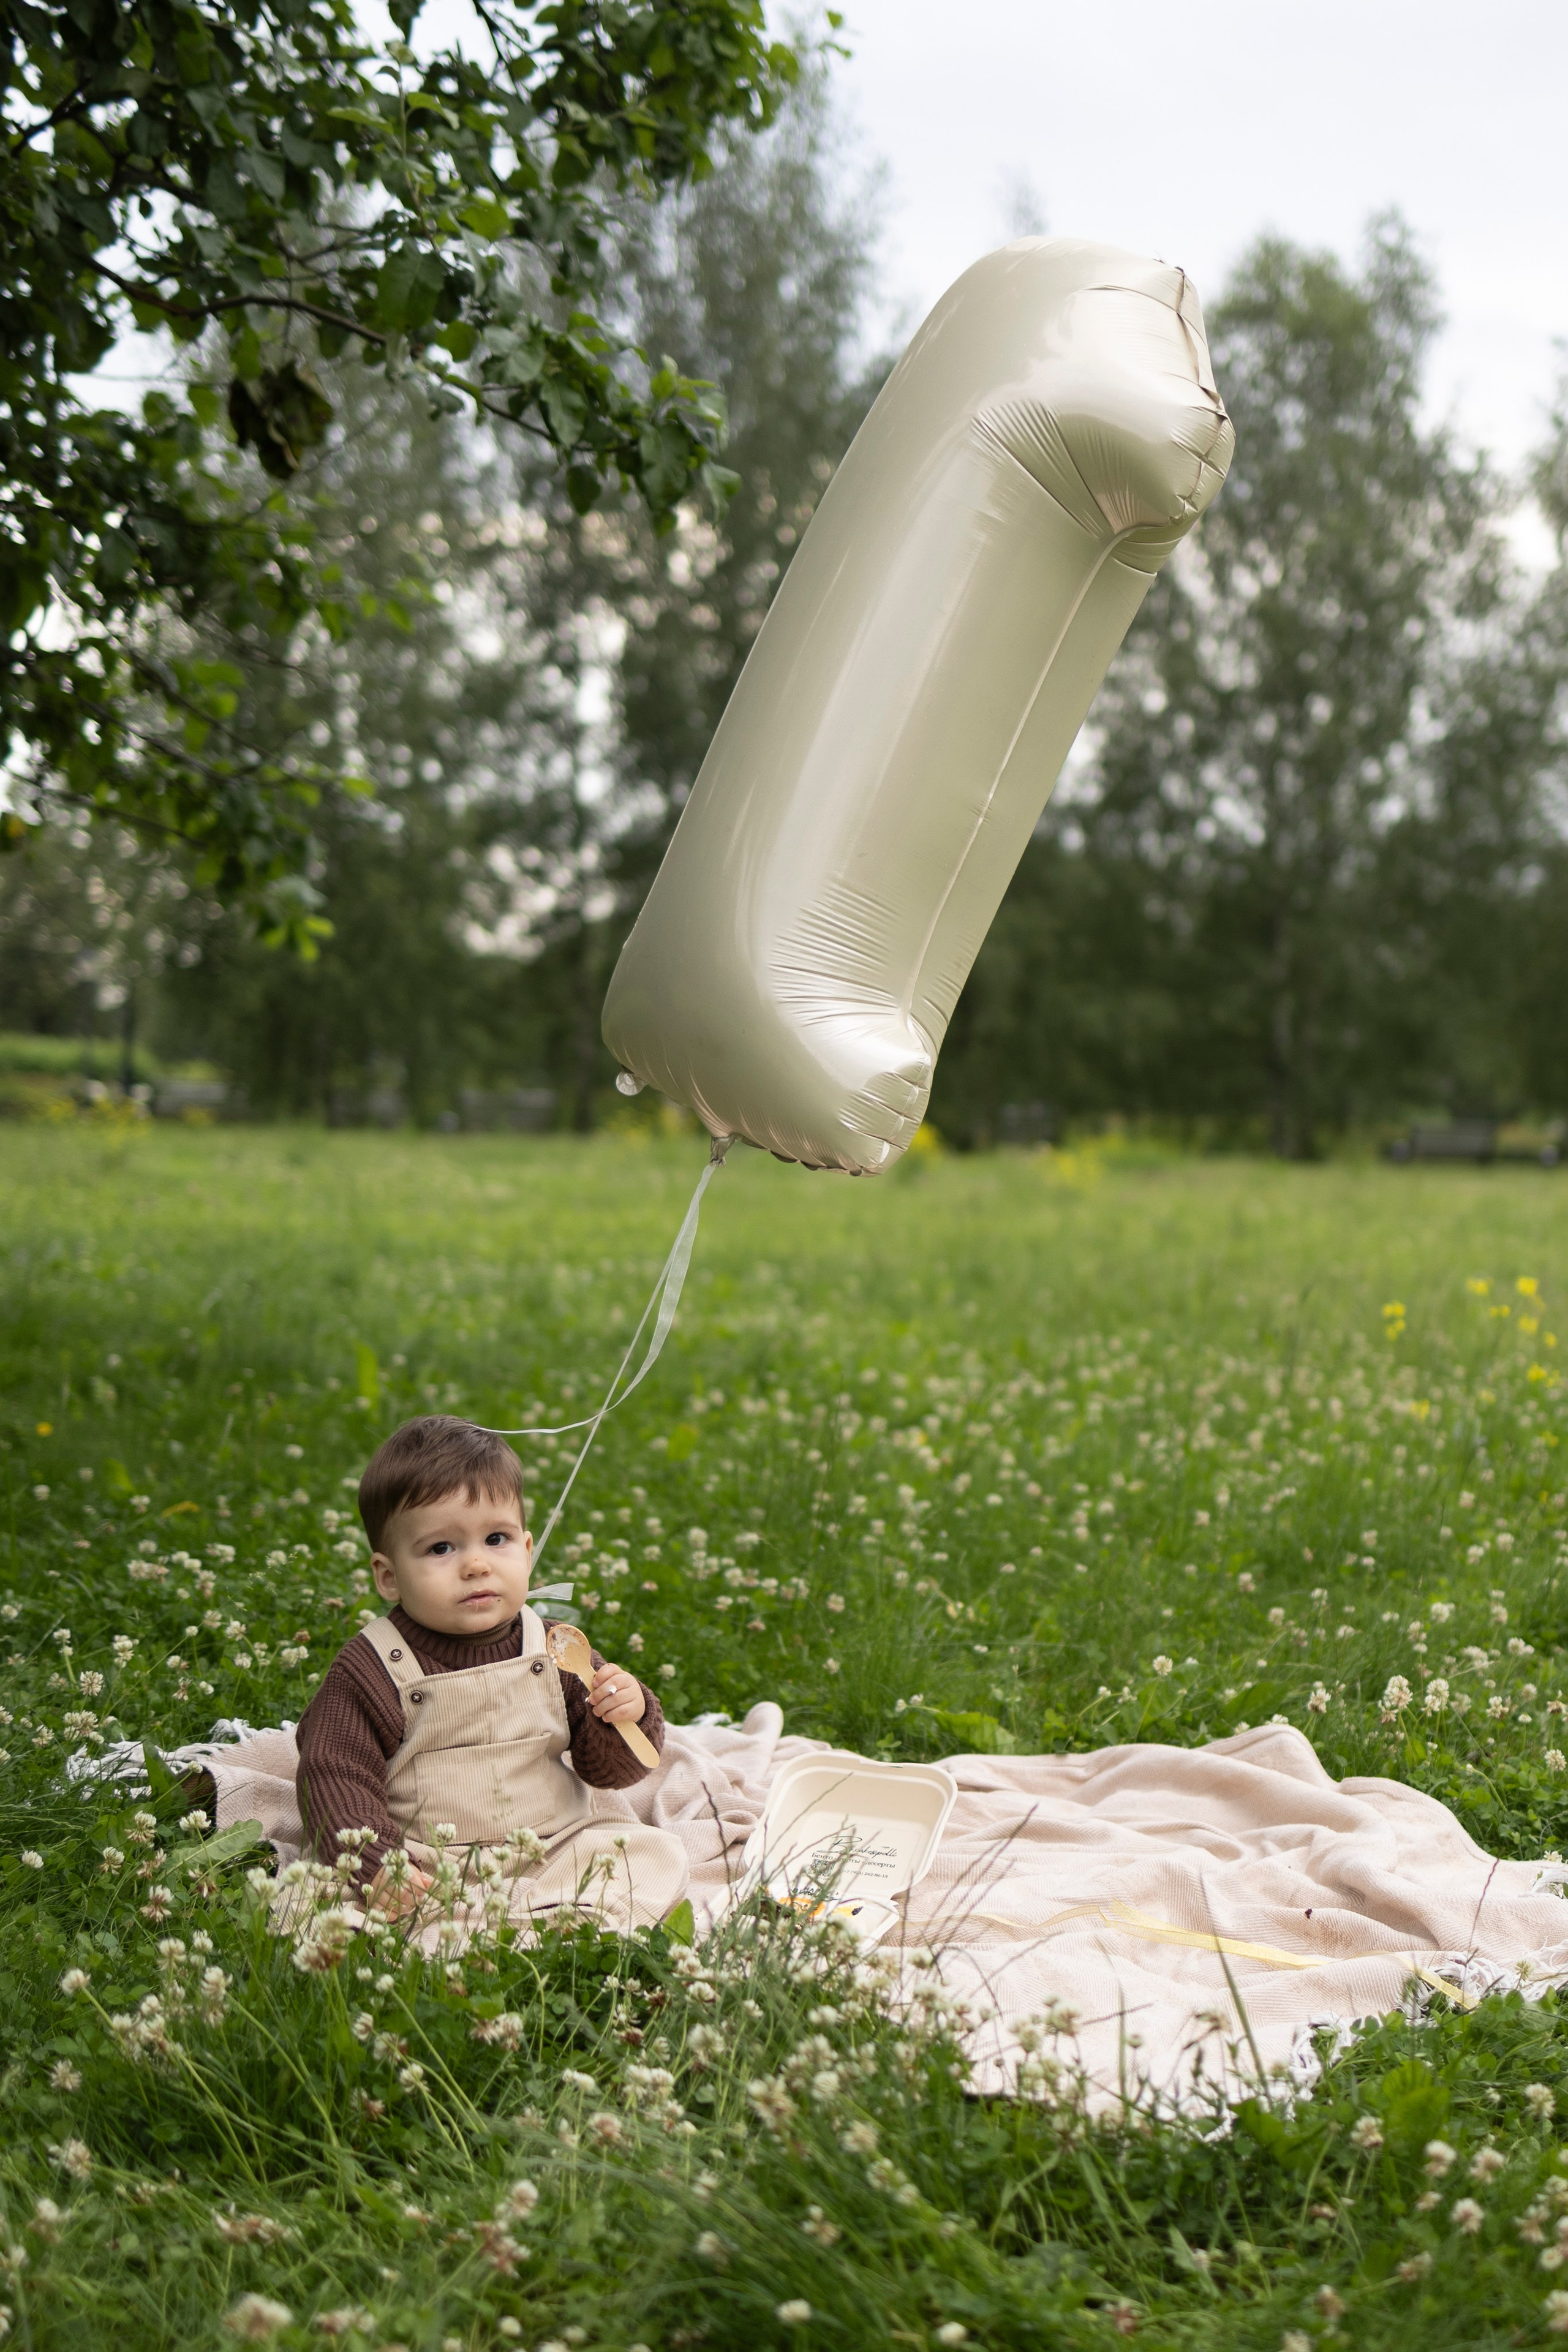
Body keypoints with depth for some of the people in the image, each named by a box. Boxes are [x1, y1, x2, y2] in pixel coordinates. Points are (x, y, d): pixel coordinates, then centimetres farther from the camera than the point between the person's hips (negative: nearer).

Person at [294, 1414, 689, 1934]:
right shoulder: (367, 1671, -5)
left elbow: (608, 1769, 9)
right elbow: (335, 1780, -8)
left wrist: (628, 1714, -14)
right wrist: (378, 1864, -25)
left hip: (559, 1849, 4)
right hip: (427, 1867, -3)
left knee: (660, 1855, -15)